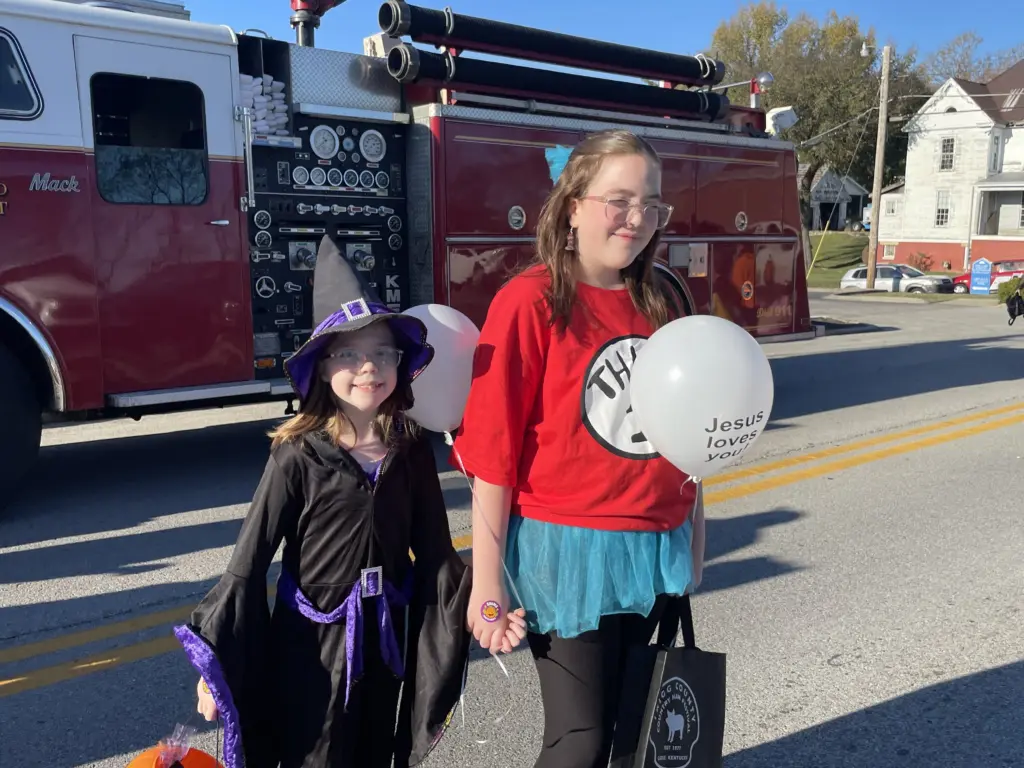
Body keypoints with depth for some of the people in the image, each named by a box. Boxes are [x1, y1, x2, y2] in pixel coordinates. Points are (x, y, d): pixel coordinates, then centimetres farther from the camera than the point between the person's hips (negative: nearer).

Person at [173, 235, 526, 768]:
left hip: (384, 641, 4)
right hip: (311, 645, -4)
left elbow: (435, 551, 0)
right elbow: (250, 561, -14)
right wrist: (217, 664, -16)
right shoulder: (298, 456, -16)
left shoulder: (411, 452, -5)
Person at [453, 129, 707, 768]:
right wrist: (487, 582, -13)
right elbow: (493, 452, -14)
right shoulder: (530, 301, -12)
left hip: (652, 550, 6)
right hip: (570, 550, -6)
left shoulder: (660, 303, 6)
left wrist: (693, 545, 14)